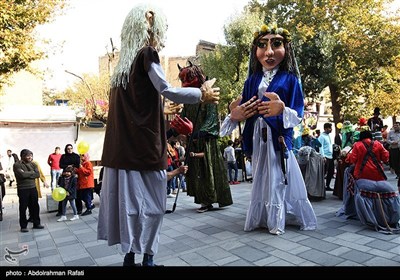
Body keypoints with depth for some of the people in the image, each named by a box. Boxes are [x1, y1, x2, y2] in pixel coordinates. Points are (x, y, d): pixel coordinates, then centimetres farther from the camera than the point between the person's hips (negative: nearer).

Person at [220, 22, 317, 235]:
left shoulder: (290, 79, -2)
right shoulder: (252, 80, 9)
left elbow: (298, 115, -6)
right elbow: (243, 110, 11)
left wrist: (282, 110, -25)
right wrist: (234, 115, -11)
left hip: (278, 137, -3)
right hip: (257, 137, 4)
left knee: (277, 177, 0)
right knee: (261, 177, 11)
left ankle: (276, 220, 15)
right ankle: (261, 218, 25)